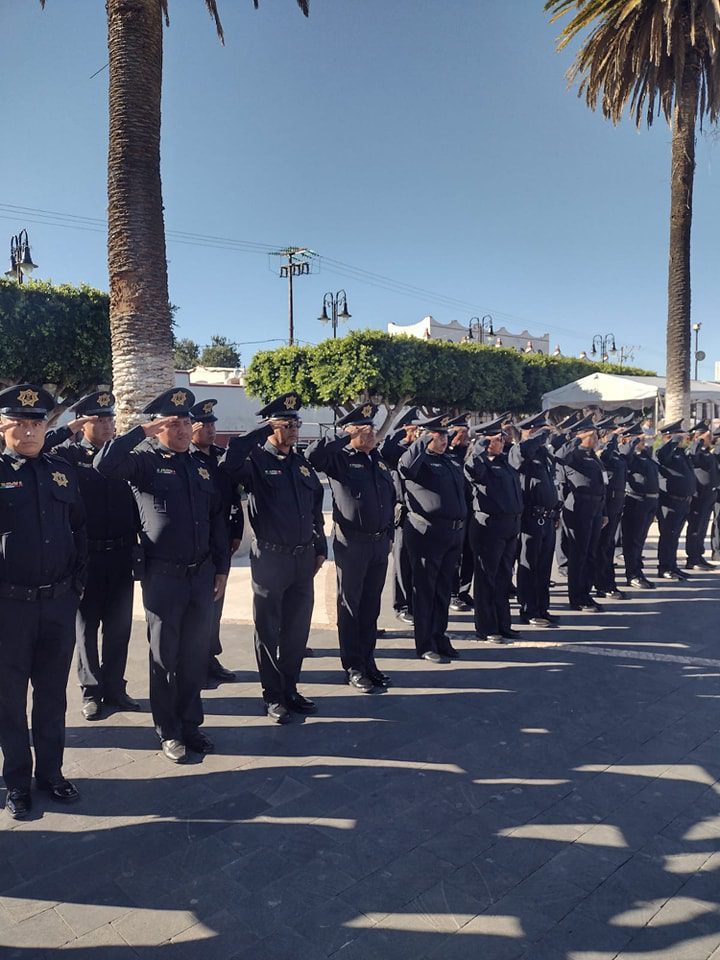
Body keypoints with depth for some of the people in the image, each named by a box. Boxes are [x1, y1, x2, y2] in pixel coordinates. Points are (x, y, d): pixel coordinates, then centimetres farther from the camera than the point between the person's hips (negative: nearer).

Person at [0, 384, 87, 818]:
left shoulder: (63, 472, 7)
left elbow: (80, 531, 13)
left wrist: (78, 582, 8)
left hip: (60, 603, 3)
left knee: (53, 693, 15)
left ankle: (51, 772, 31)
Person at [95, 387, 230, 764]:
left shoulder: (201, 467, 11)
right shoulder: (145, 462, -4)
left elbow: (217, 521, 12)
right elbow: (104, 464, -25)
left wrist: (221, 568, 8)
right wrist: (142, 432, -18)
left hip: (202, 574, 5)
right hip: (163, 575, -4)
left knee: (196, 654, 12)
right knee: (164, 656, 7)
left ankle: (191, 724, 28)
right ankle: (169, 732, 22)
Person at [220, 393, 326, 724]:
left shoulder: (302, 462, 10)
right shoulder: (256, 461, -8)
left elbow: (316, 508, 16)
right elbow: (230, 462, -32)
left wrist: (320, 549, 13)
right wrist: (262, 431, -25)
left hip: (304, 558, 6)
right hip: (270, 558, -6)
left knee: (297, 627, 14)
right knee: (268, 630, 7)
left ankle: (290, 688, 29)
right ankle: (273, 695, 22)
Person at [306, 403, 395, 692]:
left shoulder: (378, 460, 13)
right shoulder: (339, 458, -6)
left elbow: (391, 497, 21)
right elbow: (312, 455, -27)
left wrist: (389, 533, 18)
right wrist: (346, 439, -19)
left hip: (380, 542, 6)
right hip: (351, 543, -6)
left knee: (371, 605, 14)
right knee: (350, 606, 5)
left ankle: (368, 661, 25)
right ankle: (353, 667, 15)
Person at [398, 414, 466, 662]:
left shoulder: (451, 462, 16)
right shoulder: (420, 460, -7)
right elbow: (405, 466, -31)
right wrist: (425, 440, -22)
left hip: (453, 534, 8)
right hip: (427, 533, -8)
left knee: (443, 589, 16)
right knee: (425, 589, 2)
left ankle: (439, 637, 28)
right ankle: (425, 645, 11)